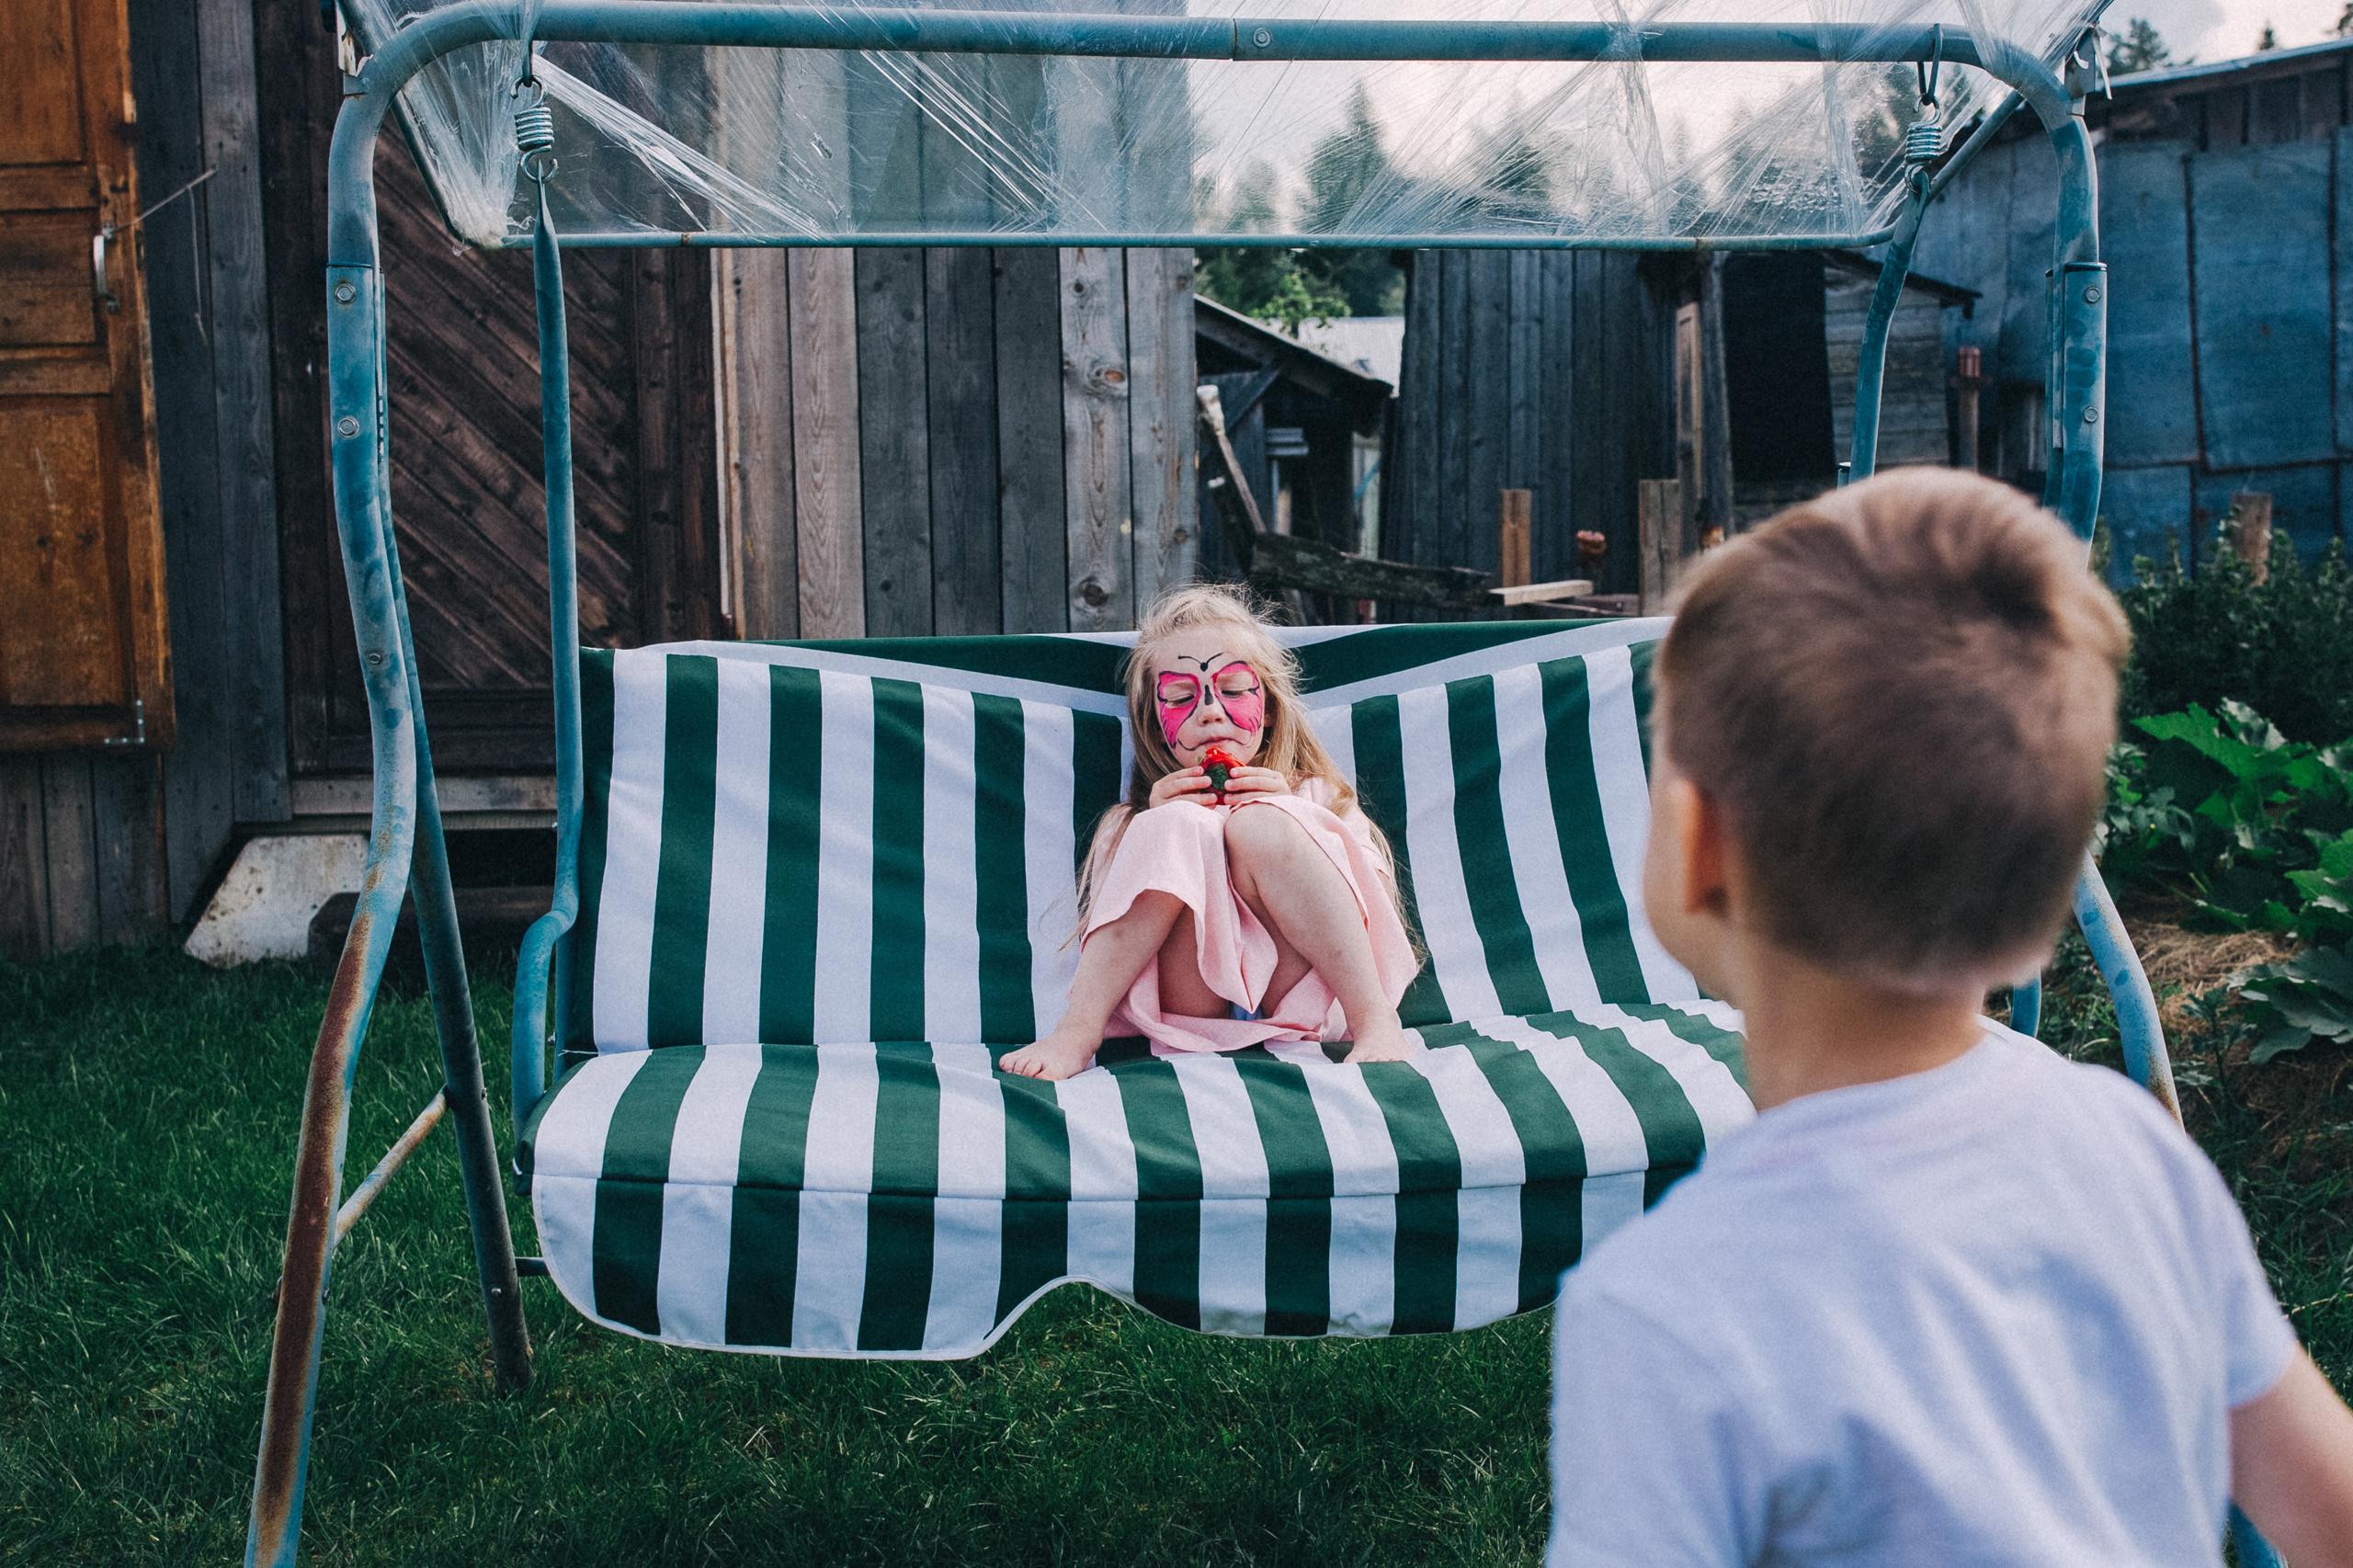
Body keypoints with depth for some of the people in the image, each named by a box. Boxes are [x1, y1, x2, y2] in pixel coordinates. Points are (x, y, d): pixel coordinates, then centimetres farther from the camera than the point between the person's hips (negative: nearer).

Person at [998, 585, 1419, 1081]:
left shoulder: (1315, 796, 23)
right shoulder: (1132, 821, 23)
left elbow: (1378, 901, 8)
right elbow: (1095, 935, 8)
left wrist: (1279, 819, -2)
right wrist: (1157, 827, -2)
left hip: (1297, 996, 0)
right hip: (1192, 999, 0)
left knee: (1257, 826, -21)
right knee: (1178, 832, -21)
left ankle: (1375, 1020, -29)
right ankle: (1078, 1031, -27)